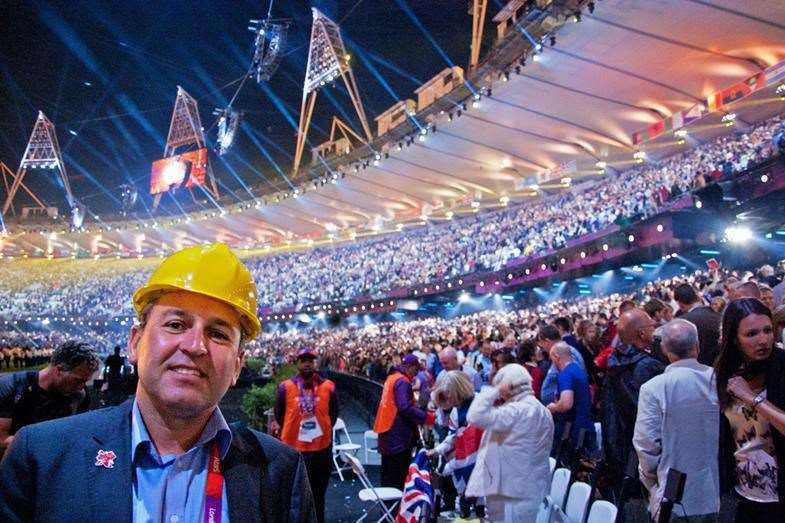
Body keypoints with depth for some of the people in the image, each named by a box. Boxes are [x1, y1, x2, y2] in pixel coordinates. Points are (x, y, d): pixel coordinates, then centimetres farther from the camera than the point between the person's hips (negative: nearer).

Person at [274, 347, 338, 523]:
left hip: (321, 450, 1)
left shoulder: (328, 386, -4)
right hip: (293, 450, -1)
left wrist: (322, 431, 9)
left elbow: (333, 415, 9)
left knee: (318, 496, 15)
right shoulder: (286, 387, -8)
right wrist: (291, 433, 9)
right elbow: (278, 415, 5)